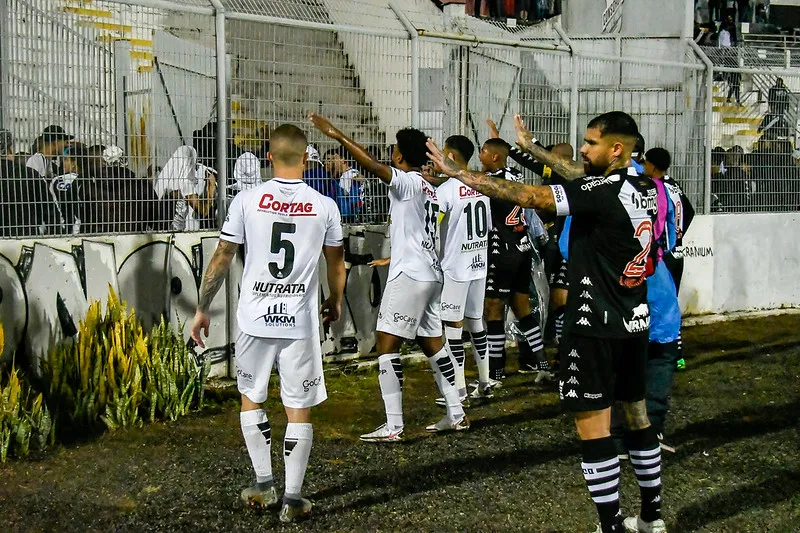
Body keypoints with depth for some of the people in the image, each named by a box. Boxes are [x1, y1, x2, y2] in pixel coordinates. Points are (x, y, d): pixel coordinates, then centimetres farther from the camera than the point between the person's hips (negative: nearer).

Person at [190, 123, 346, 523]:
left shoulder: (247, 200, -4)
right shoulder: (324, 206, -1)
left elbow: (221, 259, 1)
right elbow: (336, 264, 13)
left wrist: (202, 309, 12)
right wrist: (335, 303, 31)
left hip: (255, 318, 0)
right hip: (301, 321, 0)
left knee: (251, 397, 20)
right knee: (299, 409, 7)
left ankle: (264, 485, 22)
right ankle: (292, 499, 10)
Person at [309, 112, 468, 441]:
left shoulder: (407, 182, -11)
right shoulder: (429, 188, 16)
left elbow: (375, 167, -28)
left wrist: (338, 136, -30)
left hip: (409, 275, -10)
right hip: (430, 274, 10)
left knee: (386, 344, -8)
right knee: (432, 342, 17)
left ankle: (393, 426, -12)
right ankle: (456, 414, 21)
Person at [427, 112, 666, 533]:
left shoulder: (603, 193, -19)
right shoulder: (644, 188, 4)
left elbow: (525, 196, -22)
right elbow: (585, 179, 20)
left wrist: (456, 172, -17)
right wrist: (531, 148, 25)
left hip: (596, 327, -9)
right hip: (635, 322, 9)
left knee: (592, 426, -2)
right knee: (636, 415, 17)